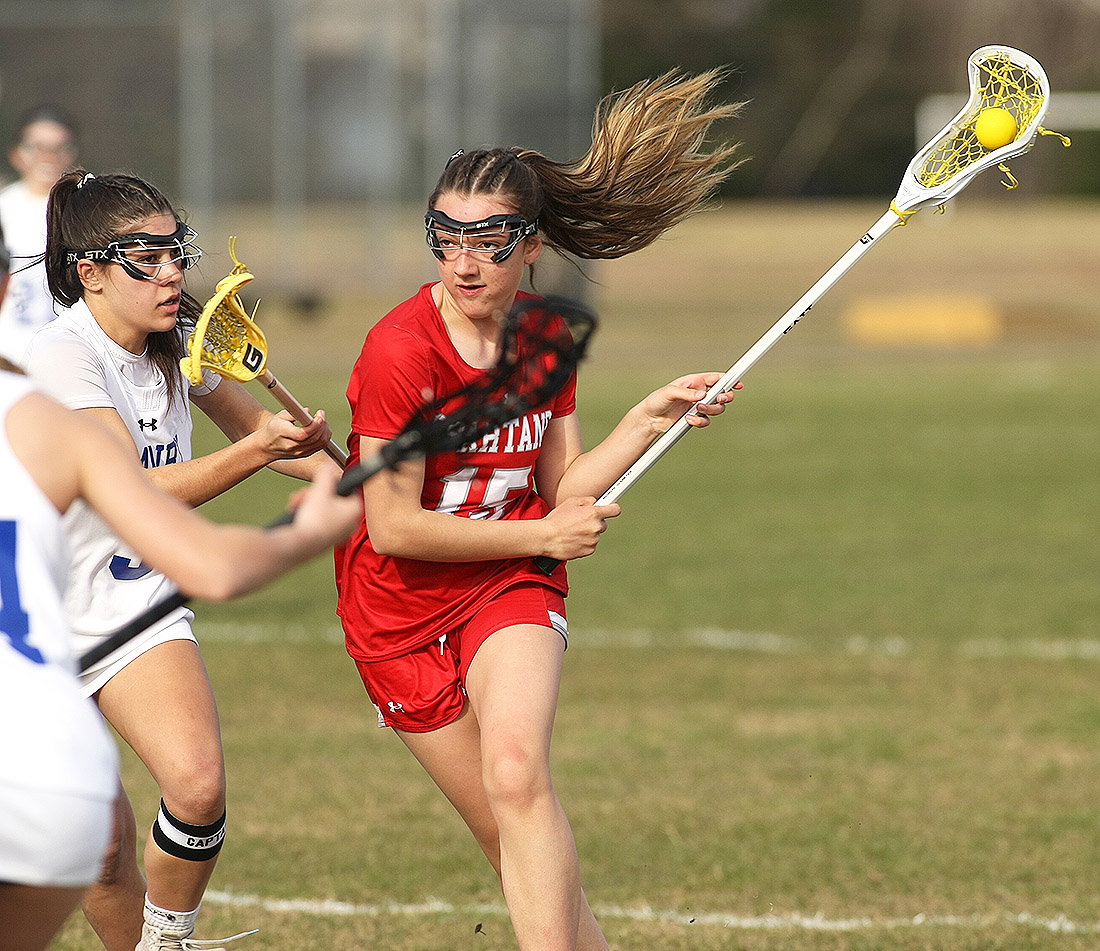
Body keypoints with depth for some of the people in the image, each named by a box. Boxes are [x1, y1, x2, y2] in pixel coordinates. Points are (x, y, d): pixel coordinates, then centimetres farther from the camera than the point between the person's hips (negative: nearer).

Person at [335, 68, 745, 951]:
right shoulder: (400, 352, -20)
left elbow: (563, 490, 4)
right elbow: (392, 527, -19)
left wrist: (651, 420, -6)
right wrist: (542, 534, -12)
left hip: (515, 588, 2)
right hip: (401, 611, -2)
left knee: (518, 773, -27)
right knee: (516, 838, 2)